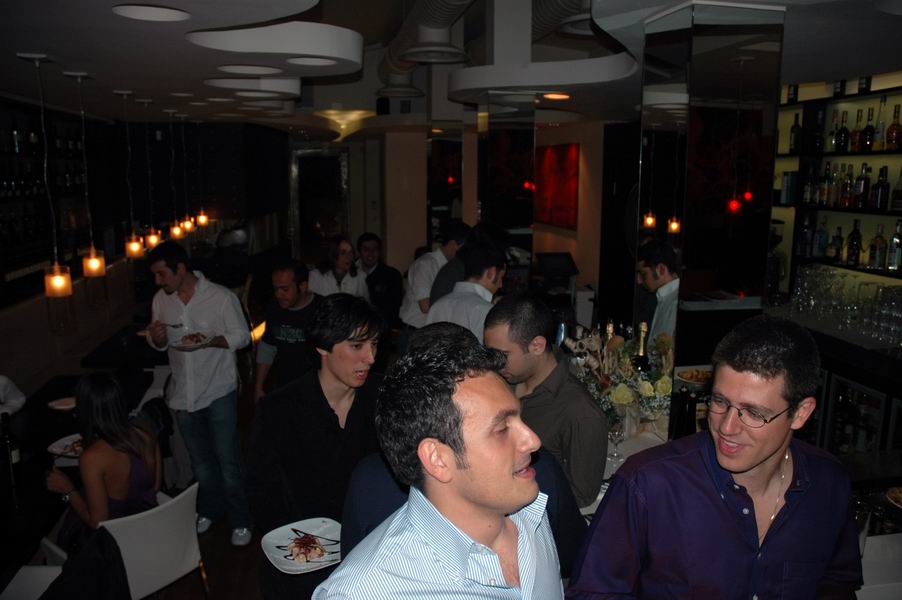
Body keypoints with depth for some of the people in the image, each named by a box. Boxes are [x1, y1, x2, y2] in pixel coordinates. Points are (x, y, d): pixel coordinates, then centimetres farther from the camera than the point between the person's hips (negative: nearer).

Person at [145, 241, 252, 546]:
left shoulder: (221, 297, -15)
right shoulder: (160, 299, 2)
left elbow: (242, 336, -9)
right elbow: (160, 345, 12)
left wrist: (209, 341, -26)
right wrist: (157, 337, -12)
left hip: (218, 390, -5)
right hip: (183, 392, 5)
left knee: (228, 461, 2)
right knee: (200, 460, 20)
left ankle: (240, 520, 18)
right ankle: (209, 509, 40)